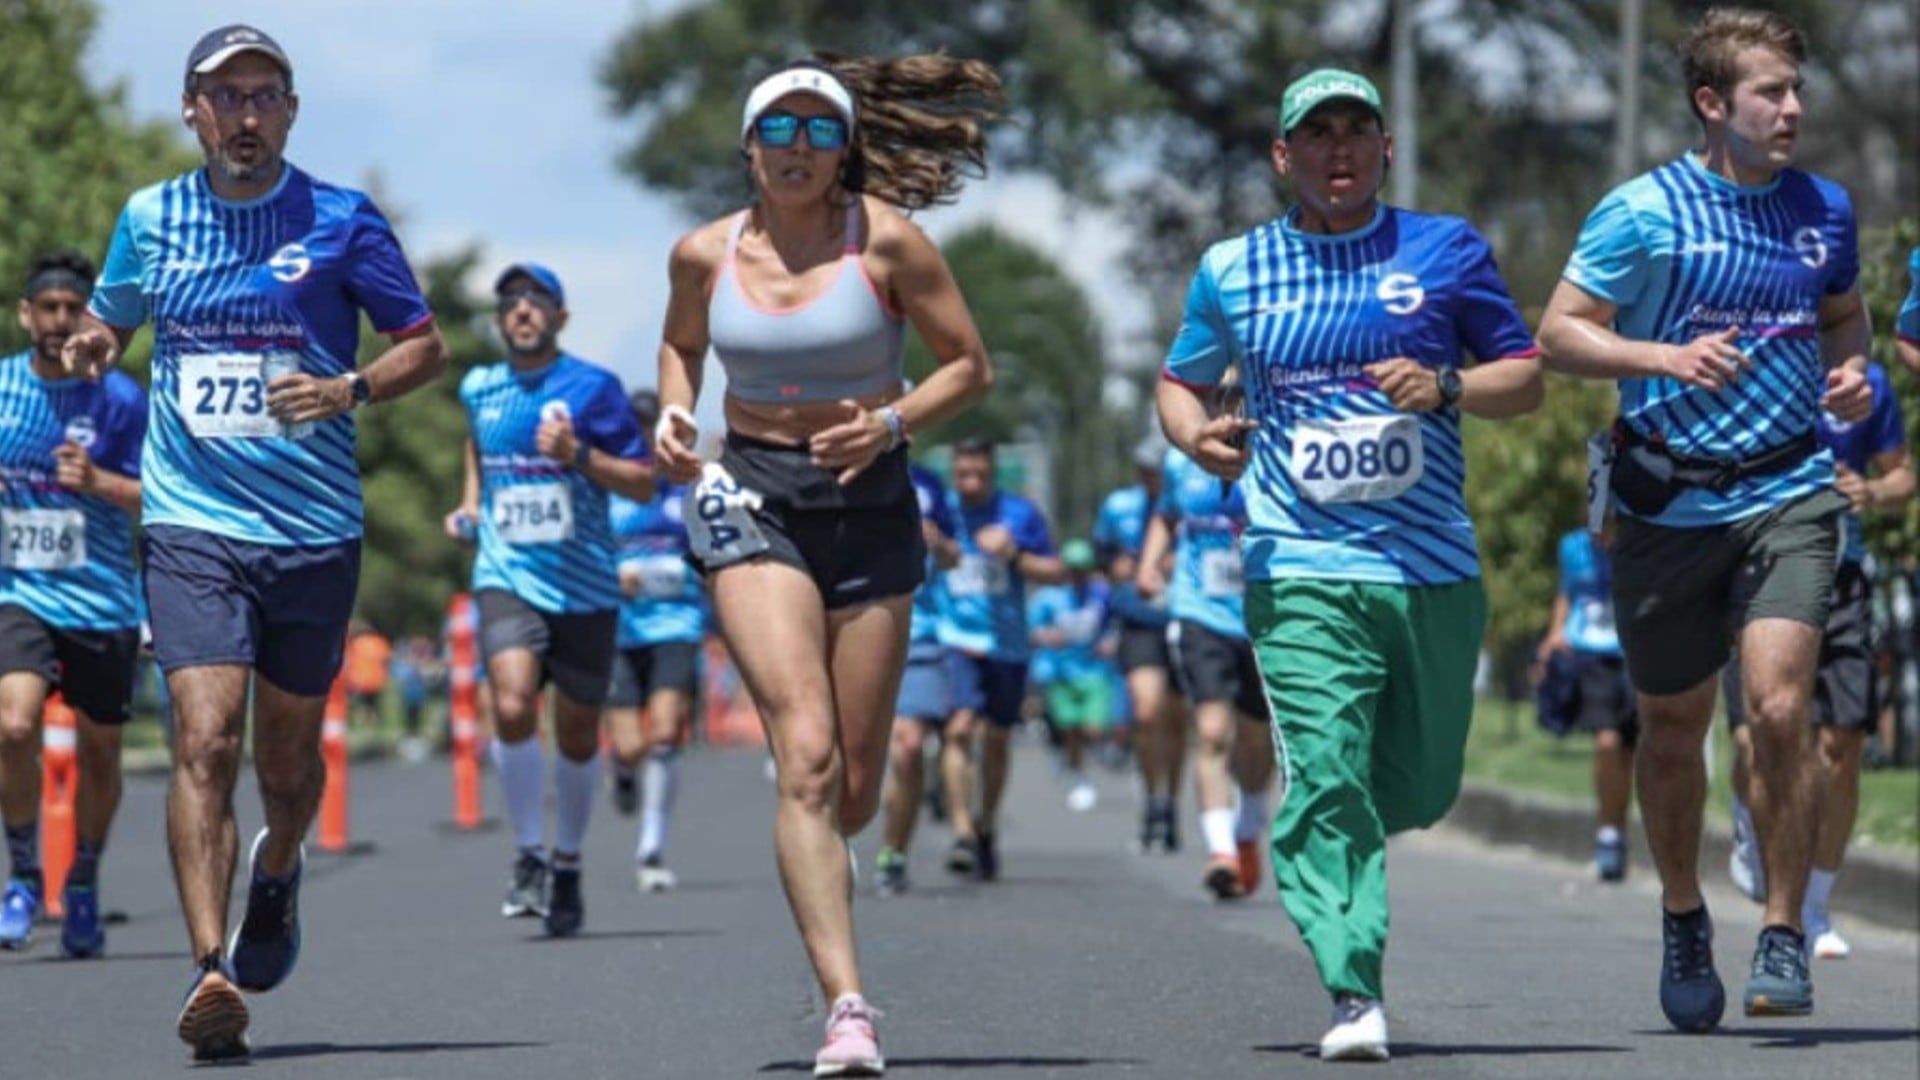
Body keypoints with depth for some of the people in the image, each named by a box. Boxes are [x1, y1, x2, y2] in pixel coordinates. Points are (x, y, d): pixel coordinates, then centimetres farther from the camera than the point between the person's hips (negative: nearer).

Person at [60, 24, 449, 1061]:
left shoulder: (342, 222, 0)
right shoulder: (149, 219, 6)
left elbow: (427, 345, 5)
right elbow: (111, 321, 22)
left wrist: (347, 390, -14)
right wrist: (91, 346, -3)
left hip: (315, 530, 0)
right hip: (191, 521, 0)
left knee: (287, 755, 11)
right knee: (205, 738, -17)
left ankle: (277, 872, 45)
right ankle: (210, 970, -21)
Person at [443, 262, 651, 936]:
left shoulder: (593, 387, -3)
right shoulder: (479, 390, 9)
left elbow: (644, 483, -3)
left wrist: (578, 456, -18)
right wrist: (469, 509, 15)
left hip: (583, 584, -1)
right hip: (506, 577, 1)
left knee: (577, 736, 7)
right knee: (512, 708, -22)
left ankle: (567, 866, 28)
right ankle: (529, 856, -7)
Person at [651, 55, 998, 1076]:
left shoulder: (884, 240, -5)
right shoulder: (705, 254, 2)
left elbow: (970, 366, 0)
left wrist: (892, 424, -16)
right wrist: (675, 415, 3)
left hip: (869, 505, 0)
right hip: (753, 502, 0)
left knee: (855, 786, 5)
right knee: (806, 752, -19)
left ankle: (810, 867, 44)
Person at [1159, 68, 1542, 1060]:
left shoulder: (1446, 250, 7)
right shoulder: (1232, 270, 8)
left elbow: (1526, 376, 9)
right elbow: (1181, 380, 22)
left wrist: (1443, 388, -11)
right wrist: (1195, 435, -2)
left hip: (1434, 569, 2)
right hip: (1299, 573, -2)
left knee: (1420, 790, 9)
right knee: (1325, 780, -17)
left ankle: (1322, 841, 43)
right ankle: (1353, 997, -19)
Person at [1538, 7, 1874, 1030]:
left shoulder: (1824, 209, 6)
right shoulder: (1642, 211, -7)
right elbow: (1560, 332, -6)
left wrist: (1849, 371, 2)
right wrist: (1665, 356, -21)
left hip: (1788, 493, 1)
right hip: (1669, 503, -1)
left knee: (1777, 707, -16)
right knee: (1672, 725, 11)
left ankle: (1784, 935, -3)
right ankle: (1683, 917, 34)